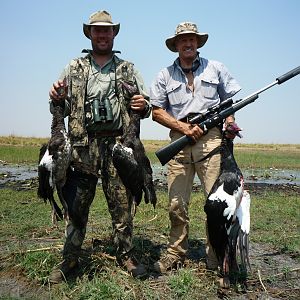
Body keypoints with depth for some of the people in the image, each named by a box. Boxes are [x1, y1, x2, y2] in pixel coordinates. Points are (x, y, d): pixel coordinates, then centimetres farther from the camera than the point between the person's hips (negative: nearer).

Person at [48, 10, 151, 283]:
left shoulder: (128, 69, 14)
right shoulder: (73, 68, 14)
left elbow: (146, 107, 15)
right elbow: (61, 110, 15)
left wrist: (143, 106, -9)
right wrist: (57, 100, -8)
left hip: (118, 145, 0)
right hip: (83, 145, 1)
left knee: (122, 204, 3)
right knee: (77, 204, 5)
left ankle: (126, 255, 18)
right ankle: (70, 258, 18)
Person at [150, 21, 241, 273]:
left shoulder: (216, 69, 15)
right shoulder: (165, 76, 14)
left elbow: (229, 99, 19)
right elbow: (157, 111, 9)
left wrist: (229, 120, -3)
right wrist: (184, 127, -5)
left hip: (211, 139, -1)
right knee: (177, 204, 3)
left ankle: (217, 257, 7)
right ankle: (176, 255, 18)